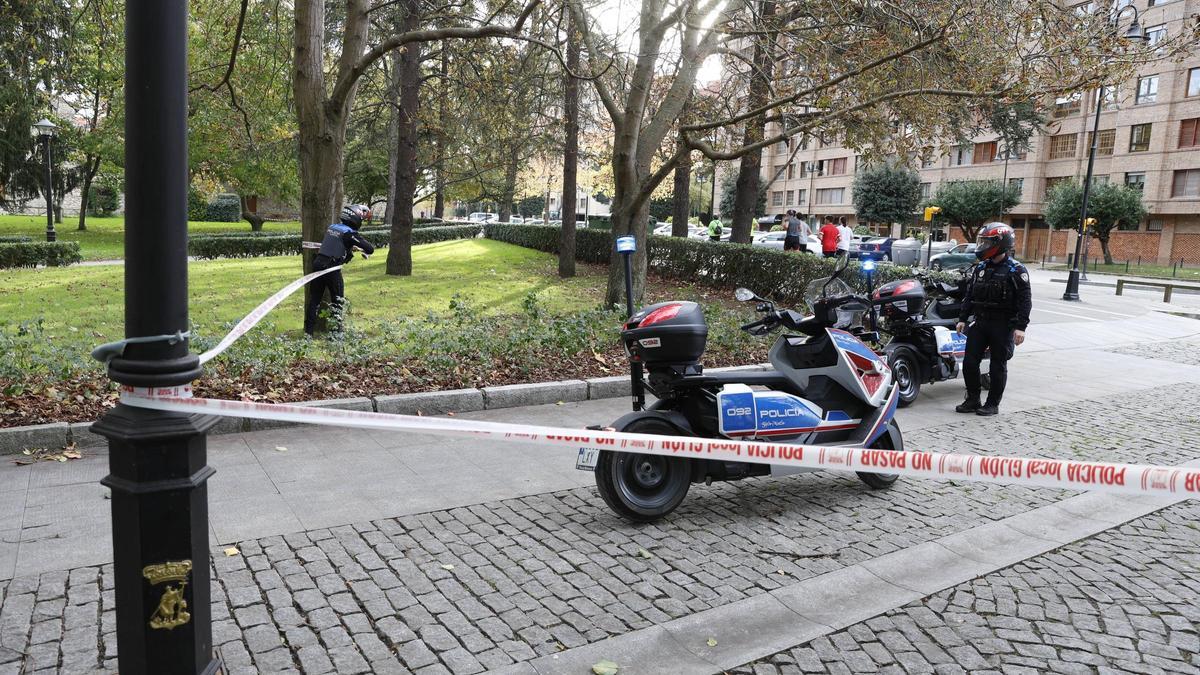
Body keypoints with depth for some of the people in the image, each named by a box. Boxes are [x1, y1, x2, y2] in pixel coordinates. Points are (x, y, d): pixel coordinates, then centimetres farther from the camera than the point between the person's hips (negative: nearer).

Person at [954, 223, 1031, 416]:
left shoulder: (1016, 271, -8)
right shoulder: (980, 268, 12)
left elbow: (1025, 301, -11)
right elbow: (969, 295, 16)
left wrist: (1021, 327, -18)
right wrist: (962, 318, 11)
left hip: (1003, 326, -6)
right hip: (980, 323, 6)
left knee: (998, 366, 2)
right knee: (969, 362, 3)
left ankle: (993, 404, 12)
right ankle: (973, 400, 15)